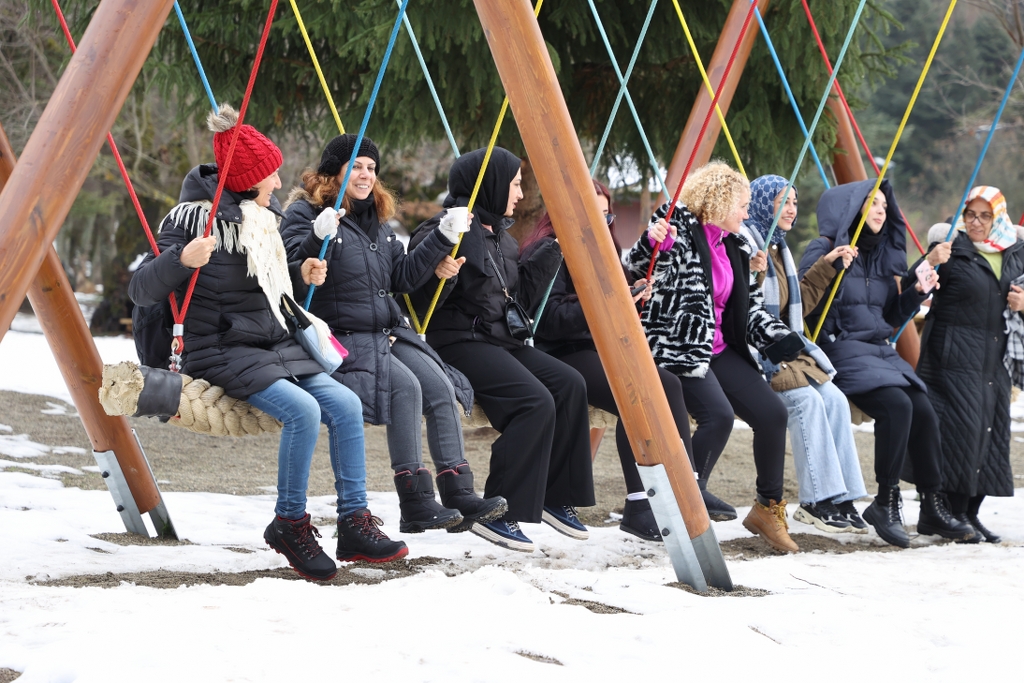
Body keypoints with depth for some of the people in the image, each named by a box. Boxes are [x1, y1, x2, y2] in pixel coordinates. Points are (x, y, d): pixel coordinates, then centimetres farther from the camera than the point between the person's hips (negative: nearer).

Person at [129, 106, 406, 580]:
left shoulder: (260, 216, 10)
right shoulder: (195, 217, -14)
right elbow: (141, 291, -19)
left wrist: (298, 274, 9)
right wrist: (182, 259, -36)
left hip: (273, 347, 8)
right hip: (220, 352, -8)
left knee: (344, 404, -12)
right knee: (301, 409, -28)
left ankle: (355, 525, -6)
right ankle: (289, 525, -10)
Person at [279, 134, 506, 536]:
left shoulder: (376, 218, 17)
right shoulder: (305, 212, -6)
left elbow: (403, 277, 14)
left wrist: (443, 240, 5)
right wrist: (318, 237, -34)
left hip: (388, 333, 8)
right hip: (340, 337, -7)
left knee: (441, 387, -14)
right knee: (404, 386, -28)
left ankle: (459, 496, -14)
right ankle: (416, 506, -25)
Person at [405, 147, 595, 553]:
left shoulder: (501, 236, 17)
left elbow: (521, 297, 22)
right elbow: (417, 293, -19)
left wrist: (551, 253, 16)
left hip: (501, 338, 9)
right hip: (460, 341, -9)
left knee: (568, 383, -7)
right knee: (535, 400, -25)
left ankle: (556, 498, 4)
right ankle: (496, 514, -18)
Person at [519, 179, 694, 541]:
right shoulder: (547, 253, -7)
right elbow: (550, 319, -18)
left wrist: (631, 296, 4)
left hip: (602, 348, 8)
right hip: (563, 354, -8)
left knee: (668, 384, -18)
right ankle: (638, 507, -25)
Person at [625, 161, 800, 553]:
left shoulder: (735, 248, 16)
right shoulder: (678, 227, -6)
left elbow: (750, 308, 19)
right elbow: (638, 268, -12)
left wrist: (784, 340, 6)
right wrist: (650, 243, -34)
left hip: (720, 349, 8)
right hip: (678, 347, -8)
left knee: (772, 412, -6)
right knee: (719, 414, -28)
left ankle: (768, 507, 12)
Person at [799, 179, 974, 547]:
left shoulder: (882, 255, 18)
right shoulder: (825, 250, -4)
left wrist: (916, 291, 5)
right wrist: (828, 269, -25)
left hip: (880, 350, 7)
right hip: (842, 349, -7)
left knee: (923, 410, -13)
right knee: (896, 405, -28)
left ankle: (933, 507, -3)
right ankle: (886, 503, -17)